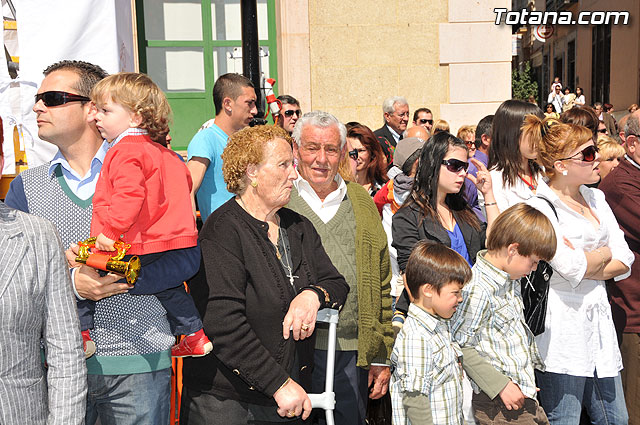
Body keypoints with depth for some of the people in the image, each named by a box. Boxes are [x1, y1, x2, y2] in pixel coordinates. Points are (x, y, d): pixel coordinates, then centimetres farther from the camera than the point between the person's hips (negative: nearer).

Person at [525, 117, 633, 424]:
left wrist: (585, 266, -11)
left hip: (600, 320, 7)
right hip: (562, 326, -7)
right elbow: (572, 268, -21)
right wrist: (605, 253, -2)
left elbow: (624, 262, 7)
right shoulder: (539, 208, -12)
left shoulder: (596, 199, 11)